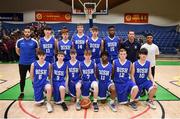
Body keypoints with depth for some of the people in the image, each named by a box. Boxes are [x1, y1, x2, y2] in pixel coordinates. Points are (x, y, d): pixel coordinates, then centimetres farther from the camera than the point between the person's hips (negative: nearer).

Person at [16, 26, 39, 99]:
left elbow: (37, 51, 9)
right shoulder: (19, 41, -2)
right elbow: (17, 51, 13)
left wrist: (32, 56, 6)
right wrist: (23, 56, 10)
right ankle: (22, 93, 26)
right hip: (22, 63, 1)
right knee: (22, 78, 11)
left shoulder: (34, 41, -5)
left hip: (32, 63, -1)